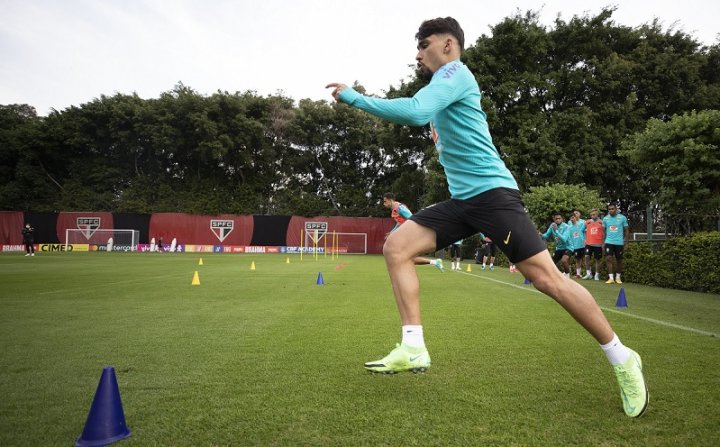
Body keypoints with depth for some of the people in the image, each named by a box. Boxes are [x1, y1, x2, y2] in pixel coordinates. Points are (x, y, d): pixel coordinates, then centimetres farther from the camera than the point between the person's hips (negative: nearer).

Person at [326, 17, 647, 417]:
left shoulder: (455, 72, -7)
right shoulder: (444, 82, 21)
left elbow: (416, 112, -25)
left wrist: (355, 98, -17)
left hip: (491, 192, -9)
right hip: (462, 199, 9)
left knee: (548, 278, -10)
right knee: (396, 246, -4)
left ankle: (621, 358, 9)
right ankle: (413, 349, -5)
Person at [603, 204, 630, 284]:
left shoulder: (622, 218, -2)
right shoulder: (605, 218, 3)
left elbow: (626, 231, 3)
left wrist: (626, 243, 0)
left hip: (619, 242, 0)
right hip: (609, 242, 1)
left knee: (619, 260, 9)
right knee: (608, 259, -12)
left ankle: (618, 277, 23)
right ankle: (611, 278, -10)